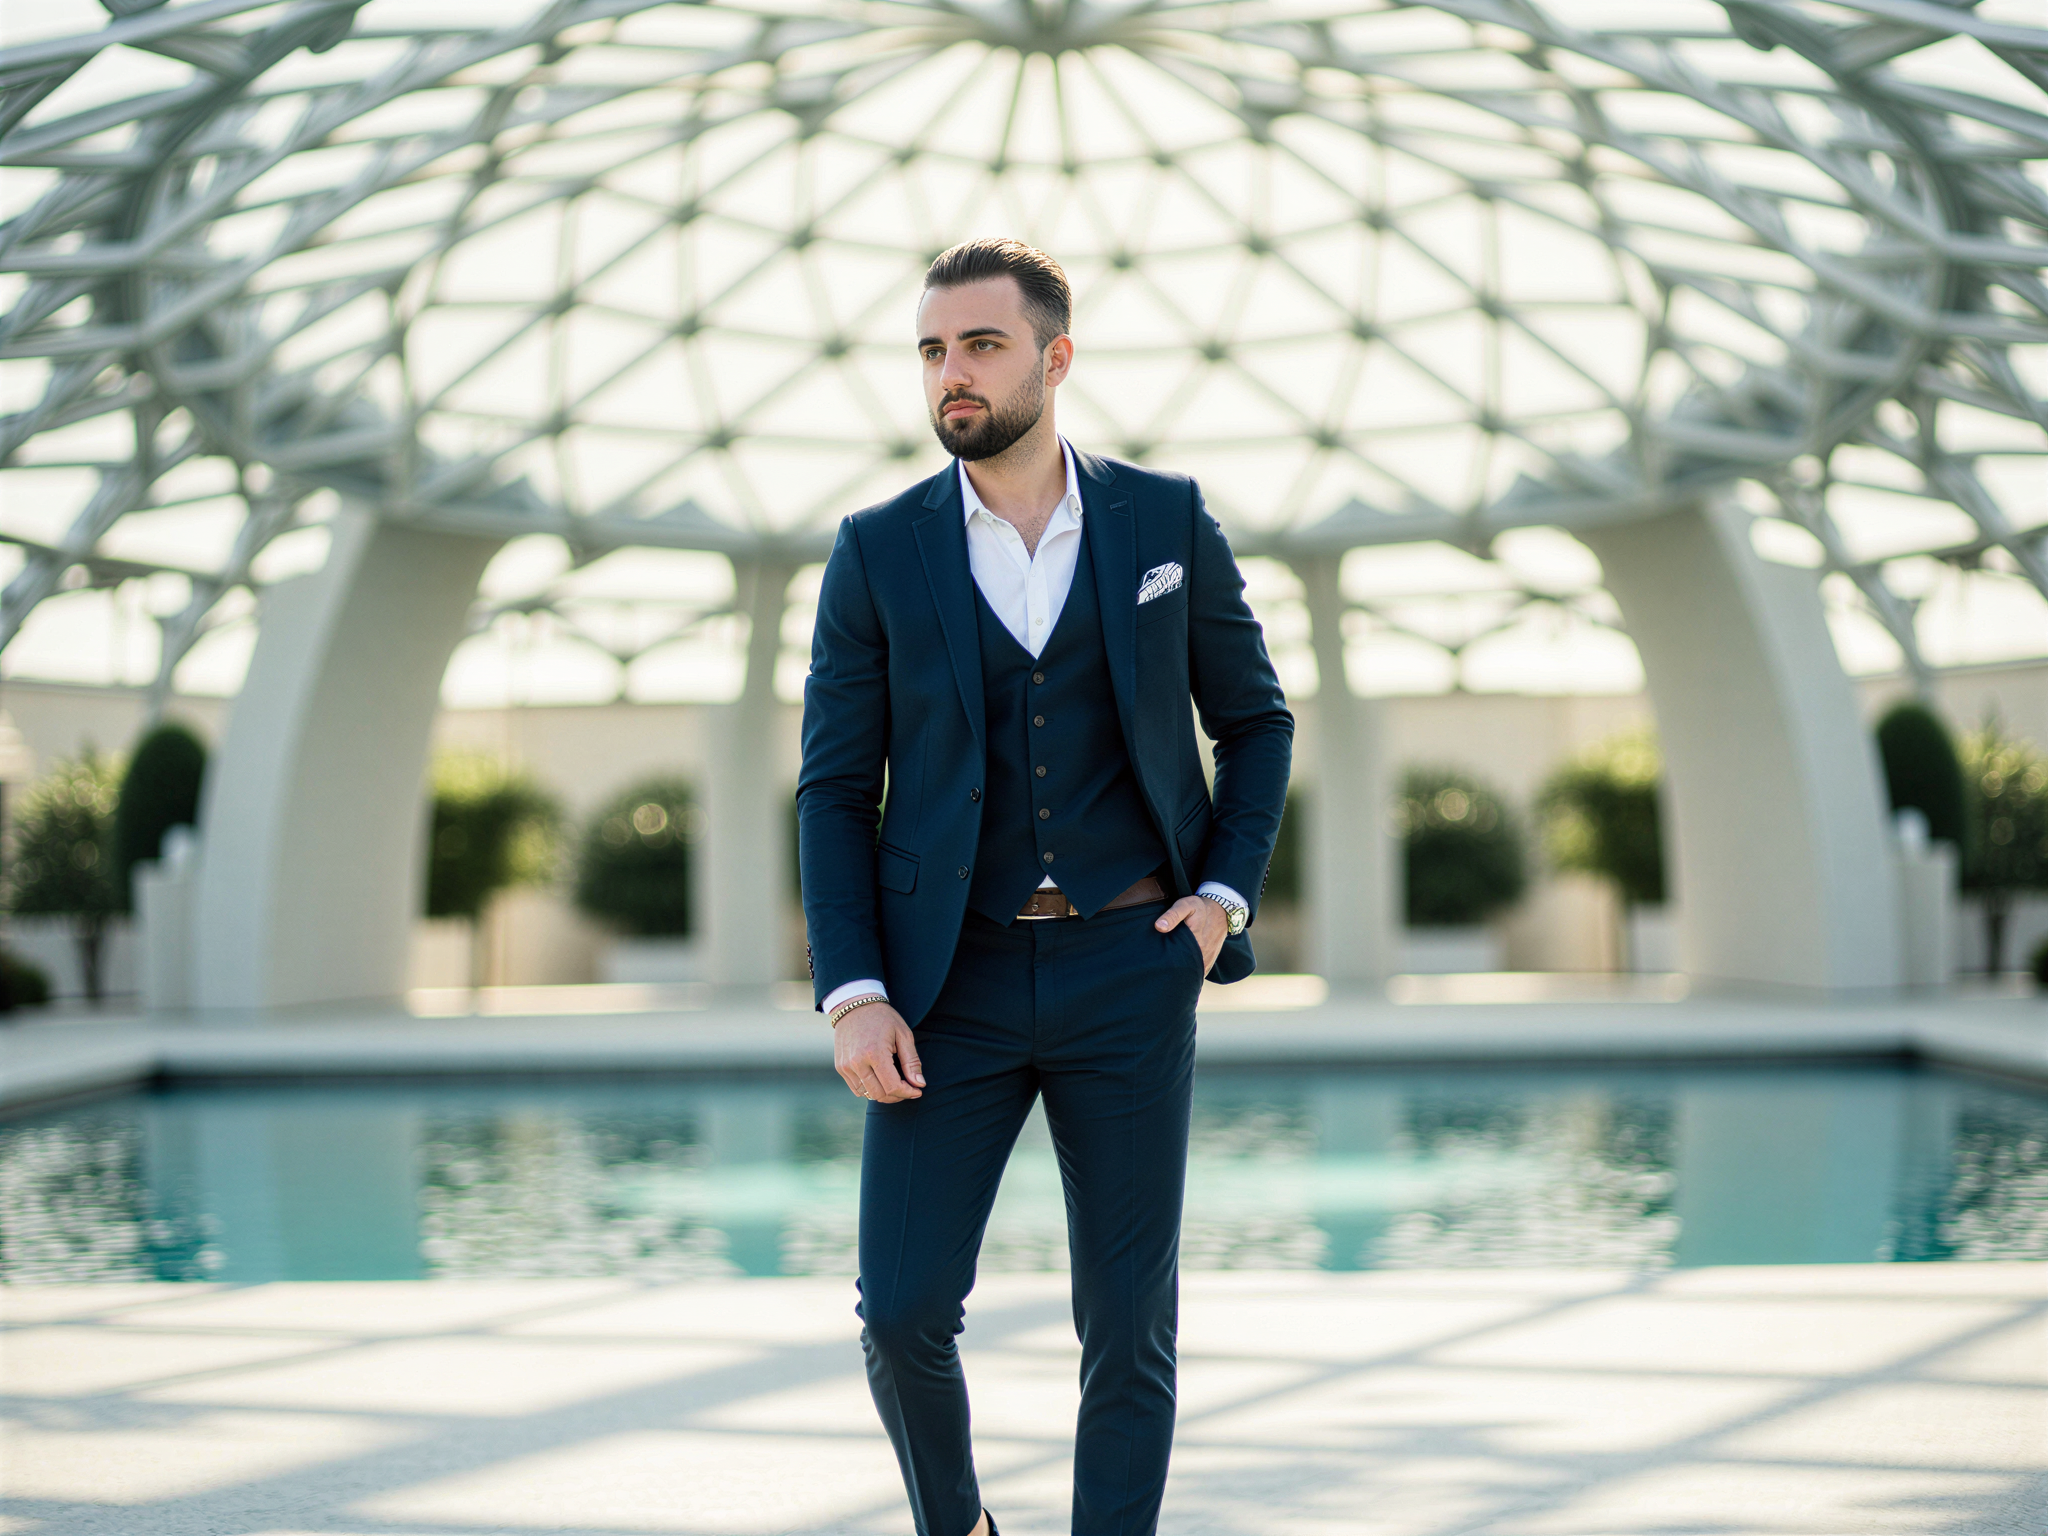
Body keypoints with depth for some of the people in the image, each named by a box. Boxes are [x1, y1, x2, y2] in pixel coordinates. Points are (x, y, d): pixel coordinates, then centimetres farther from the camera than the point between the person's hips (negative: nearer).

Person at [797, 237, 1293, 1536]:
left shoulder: (1166, 518, 2)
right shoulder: (880, 551, 1)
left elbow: (1257, 721, 12)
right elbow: (835, 790, 1)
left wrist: (1225, 894, -2)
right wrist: (854, 996, -9)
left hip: (1126, 970, 0)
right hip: (950, 982, 0)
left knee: (1128, 1323, 1)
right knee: (903, 1310, -4)